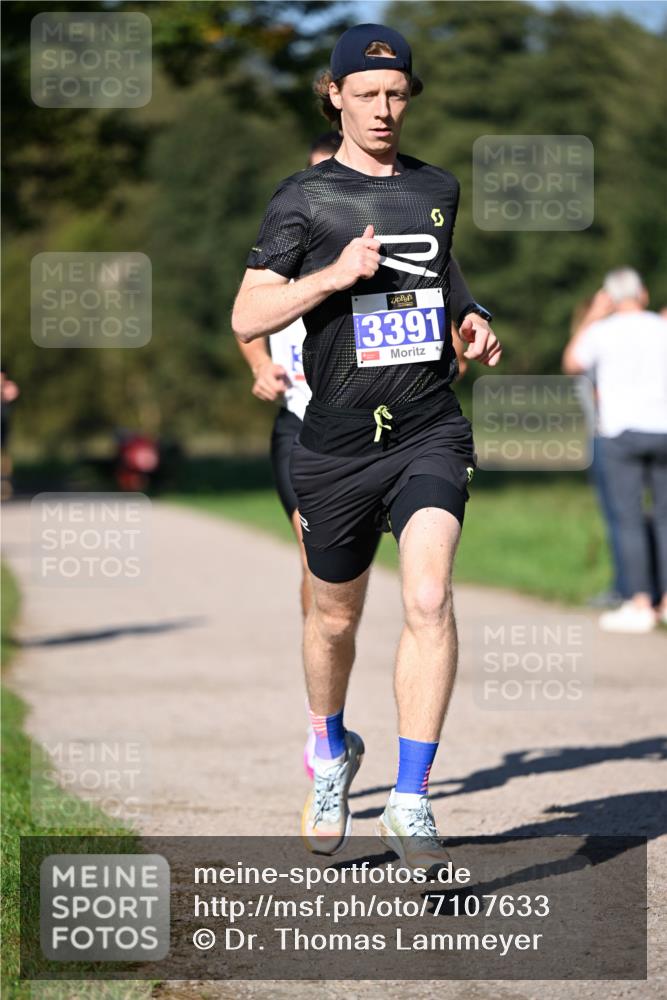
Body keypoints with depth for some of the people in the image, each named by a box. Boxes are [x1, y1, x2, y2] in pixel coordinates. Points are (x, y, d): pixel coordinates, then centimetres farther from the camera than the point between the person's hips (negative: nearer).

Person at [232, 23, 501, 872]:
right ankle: (331, 751, 43)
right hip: (337, 442, -1)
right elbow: (247, 318, -6)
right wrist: (336, 274, -18)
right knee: (334, 618, 13)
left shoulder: (438, 189, 13)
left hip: (430, 430, 1)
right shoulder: (304, 198, 0)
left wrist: (470, 321, 12)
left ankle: (410, 803, -18)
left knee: (429, 600, -19)